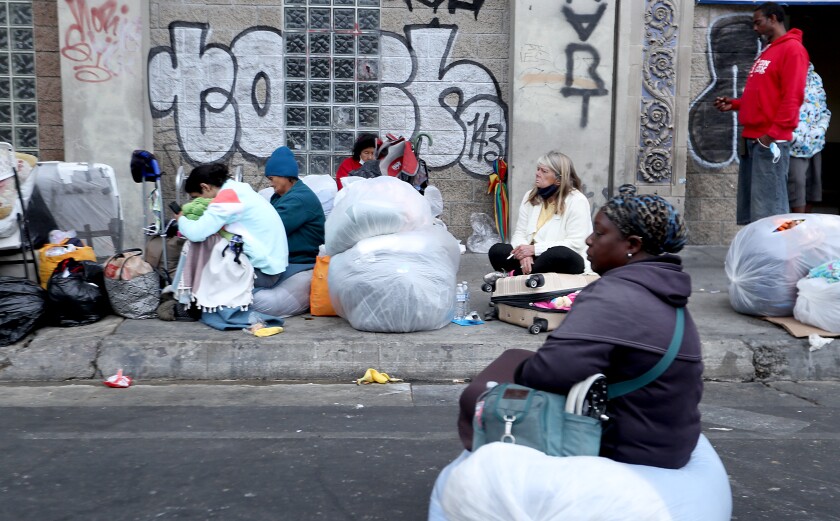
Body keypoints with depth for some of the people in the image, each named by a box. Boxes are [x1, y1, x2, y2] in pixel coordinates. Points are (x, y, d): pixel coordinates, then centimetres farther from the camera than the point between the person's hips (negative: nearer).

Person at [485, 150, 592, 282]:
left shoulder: (577, 201, -10)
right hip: (536, 259, 5)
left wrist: (534, 249, -23)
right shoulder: (530, 197, 9)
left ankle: (513, 276, -26)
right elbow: (520, 233, 4)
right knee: (497, 250, -17)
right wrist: (524, 254, -21)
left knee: (559, 254, -39)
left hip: (564, 262, -5)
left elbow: (575, 243, -18)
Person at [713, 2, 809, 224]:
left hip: (770, 141, -9)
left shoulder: (792, 49, -5)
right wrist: (734, 104, 12)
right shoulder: (766, 52, 24)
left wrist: (772, 134, -20)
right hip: (752, 138, 9)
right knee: (749, 208, 9)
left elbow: (792, 98, -14)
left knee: (767, 208, -10)